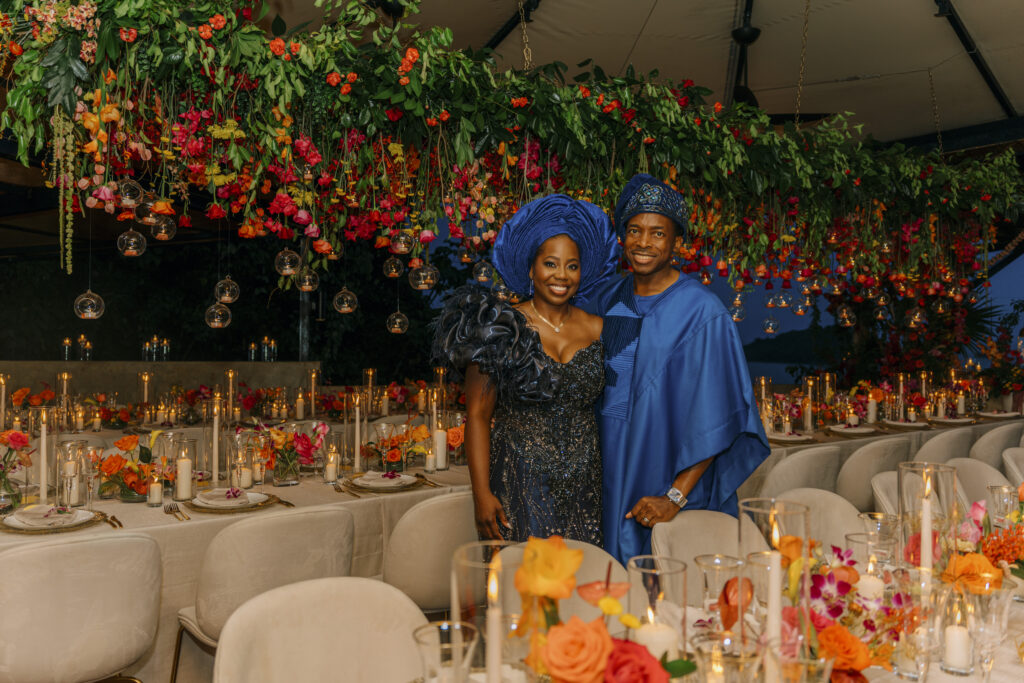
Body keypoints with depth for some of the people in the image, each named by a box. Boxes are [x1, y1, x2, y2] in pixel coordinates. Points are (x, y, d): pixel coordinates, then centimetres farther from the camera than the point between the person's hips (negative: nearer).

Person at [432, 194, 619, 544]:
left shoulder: (597, 330, 6)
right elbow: (478, 414, -5)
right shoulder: (502, 329, -4)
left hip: (583, 486, 3)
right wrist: (481, 494, -11)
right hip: (520, 484, -3)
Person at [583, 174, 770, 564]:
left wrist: (676, 496, -17)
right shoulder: (606, 302, 4)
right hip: (611, 483, 5)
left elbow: (714, 419, -14)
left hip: (674, 482, -4)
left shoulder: (702, 312, -12)